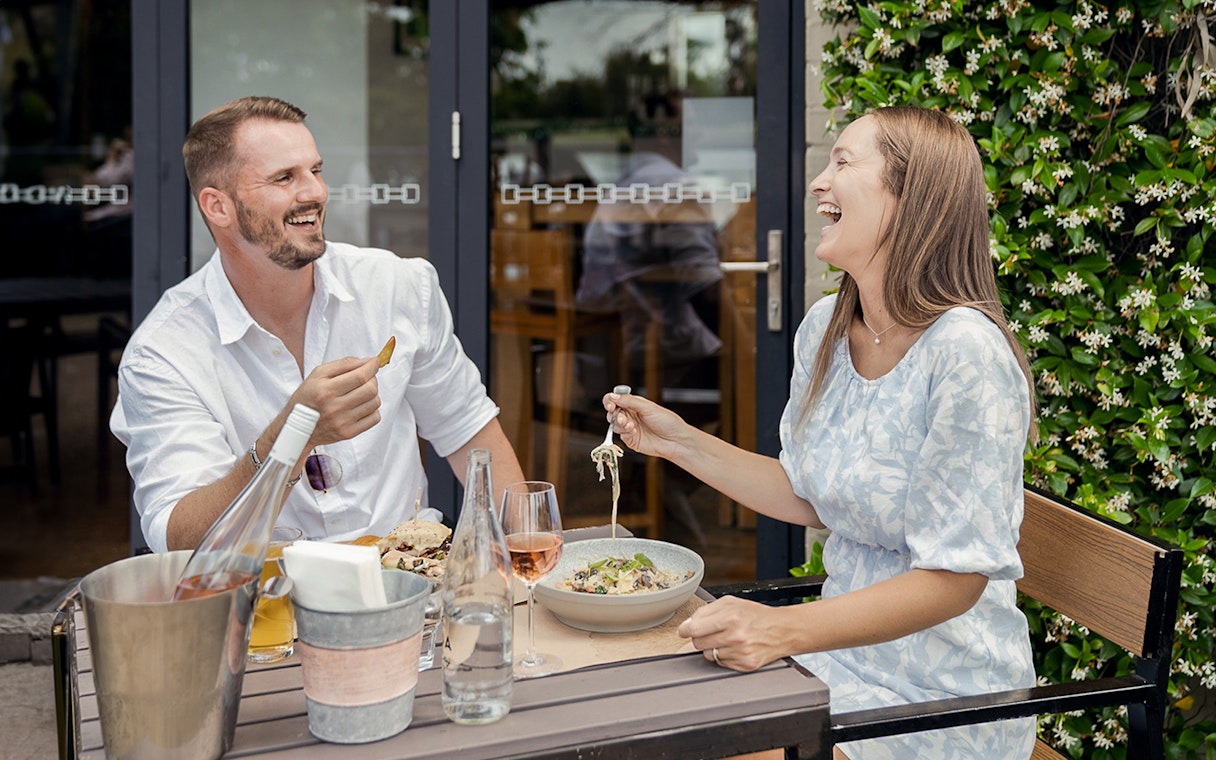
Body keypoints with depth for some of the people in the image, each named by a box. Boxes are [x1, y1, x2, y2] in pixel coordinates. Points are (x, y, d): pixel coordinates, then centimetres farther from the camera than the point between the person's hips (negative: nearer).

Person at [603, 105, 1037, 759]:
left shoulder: (965, 352, -24)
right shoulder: (824, 327, 1)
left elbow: (955, 576, -23)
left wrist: (784, 630, -32)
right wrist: (680, 442, 4)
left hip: (939, 702, -7)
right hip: (843, 647, 7)